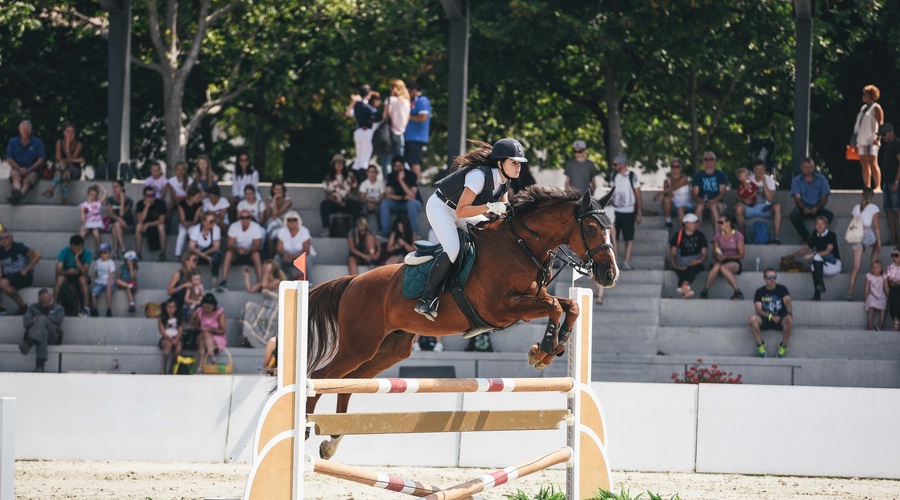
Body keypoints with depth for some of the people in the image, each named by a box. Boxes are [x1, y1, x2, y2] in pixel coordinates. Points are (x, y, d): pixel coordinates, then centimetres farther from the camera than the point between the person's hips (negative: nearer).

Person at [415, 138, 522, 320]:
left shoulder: (504, 181, -7)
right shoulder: (479, 176, -33)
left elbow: (503, 210, 5)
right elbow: (461, 211, -34)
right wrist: (489, 207, -42)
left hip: (461, 211, 9)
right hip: (440, 208, -9)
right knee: (453, 250, -29)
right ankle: (427, 299, -21)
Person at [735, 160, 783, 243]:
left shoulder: (769, 180, 1)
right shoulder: (748, 180, 6)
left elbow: (770, 199, -12)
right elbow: (739, 196, 6)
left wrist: (764, 183, -18)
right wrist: (744, 200, -18)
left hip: (765, 209, -1)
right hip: (751, 208, 1)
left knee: (777, 206, -33)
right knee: (738, 207, -32)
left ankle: (776, 236, -32)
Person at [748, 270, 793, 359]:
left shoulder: (782, 289, 3)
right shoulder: (760, 292, 4)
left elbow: (788, 301, -15)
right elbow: (758, 310, -6)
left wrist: (789, 313, -37)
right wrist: (771, 317, -23)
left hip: (780, 319, -1)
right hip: (765, 320, 1)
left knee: (789, 321, -36)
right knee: (752, 318, -32)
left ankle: (783, 346, -12)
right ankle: (760, 344, -13)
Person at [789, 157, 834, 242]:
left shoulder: (821, 179, 7)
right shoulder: (797, 180, 5)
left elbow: (825, 198, 2)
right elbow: (797, 198, -6)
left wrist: (817, 208, -19)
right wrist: (804, 209, -27)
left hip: (817, 208, 1)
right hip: (803, 208, -1)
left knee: (829, 214, -31)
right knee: (794, 215, -35)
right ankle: (806, 236, -21)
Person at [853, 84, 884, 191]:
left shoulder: (876, 108, -3)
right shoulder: (863, 108, 20)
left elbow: (880, 123, -10)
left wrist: (877, 138, -18)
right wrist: (856, 140, 17)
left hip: (872, 140, -8)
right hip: (862, 141, 8)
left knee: (873, 164, -14)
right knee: (864, 165, 6)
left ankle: (878, 186, -15)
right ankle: (867, 186, 9)